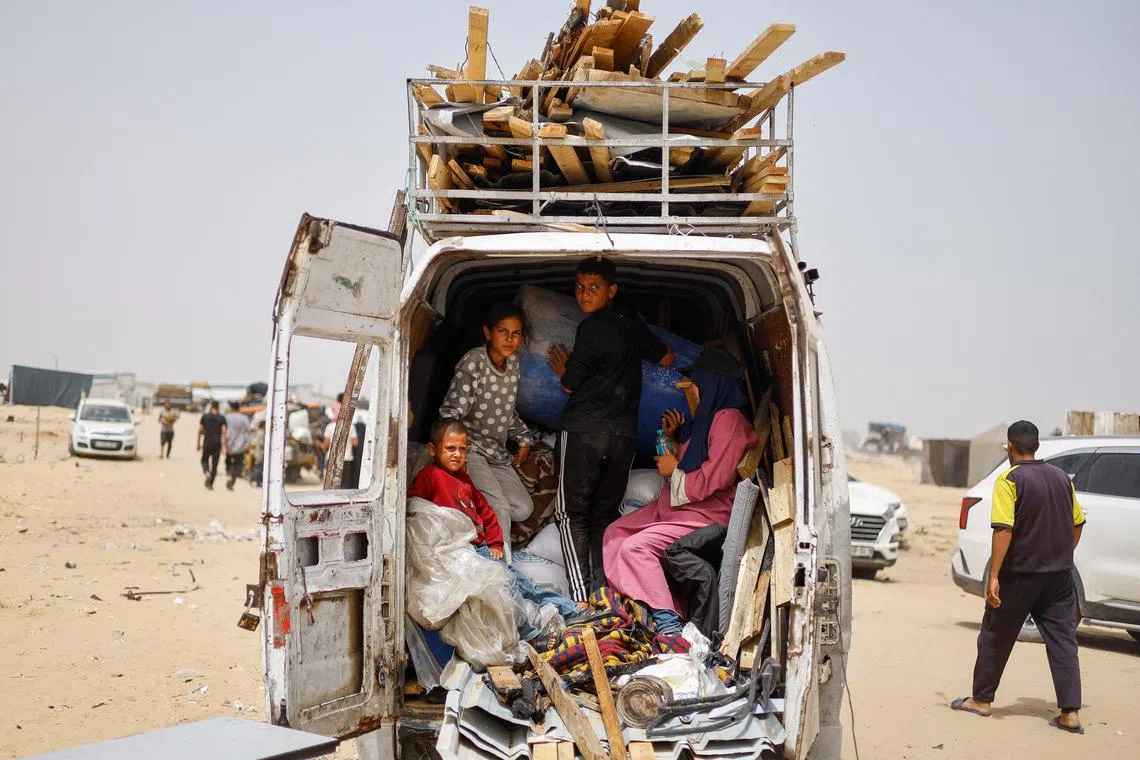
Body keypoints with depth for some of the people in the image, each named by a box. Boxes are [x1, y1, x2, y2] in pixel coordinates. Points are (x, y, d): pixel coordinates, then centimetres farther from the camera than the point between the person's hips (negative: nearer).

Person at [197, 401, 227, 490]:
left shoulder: (205, 417, 0)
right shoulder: (222, 418, 0)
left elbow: (200, 431, 1)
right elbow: (223, 432, -6)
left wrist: (199, 443, 9)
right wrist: (223, 446, -7)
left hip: (207, 442, -1)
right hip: (217, 443, 1)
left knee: (204, 460, 15)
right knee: (215, 464, 8)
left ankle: (207, 473, -17)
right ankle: (211, 484, 9)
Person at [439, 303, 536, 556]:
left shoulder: (513, 362, 7)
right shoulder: (473, 362, -16)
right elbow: (451, 412, -20)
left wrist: (524, 440, 17)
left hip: (497, 453, 8)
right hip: (469, 448, -8)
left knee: (523, 509, -2)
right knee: (499, 507, -23)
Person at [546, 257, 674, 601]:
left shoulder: (590, 328, -8)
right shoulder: (634, 328, 12)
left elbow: (571, 384, -3)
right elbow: (667, 359, 28)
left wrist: (562, 368, 18)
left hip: (584, 430, -6)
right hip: (624, 435, 6)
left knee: (571, 513, 2)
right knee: (605, 514, 14)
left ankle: (581, 595, -9)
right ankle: (603, 592, 6)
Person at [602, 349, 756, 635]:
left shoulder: (729, 419, -19)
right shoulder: (707, 416, 12)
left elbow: (713, 479, -25)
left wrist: (673, 469, -10)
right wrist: (672, 437, 7)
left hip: (707, 513, -11)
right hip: (674, 504, 11)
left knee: (635, 547, -24)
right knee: (615, 533, 11)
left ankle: (668, 622, -24)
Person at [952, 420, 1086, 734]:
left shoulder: (1009, 480, -12)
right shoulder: (1061, 477, 7)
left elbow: (1004, 529, -20)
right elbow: (1077, 523, 14)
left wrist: (994, 575, -19)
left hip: (1020, 575, -5)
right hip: (1059, 575, 5)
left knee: (995, 636, 9)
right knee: (1063, 641, 5)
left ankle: (981, 700, 19)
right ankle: (1070, 713, 1)